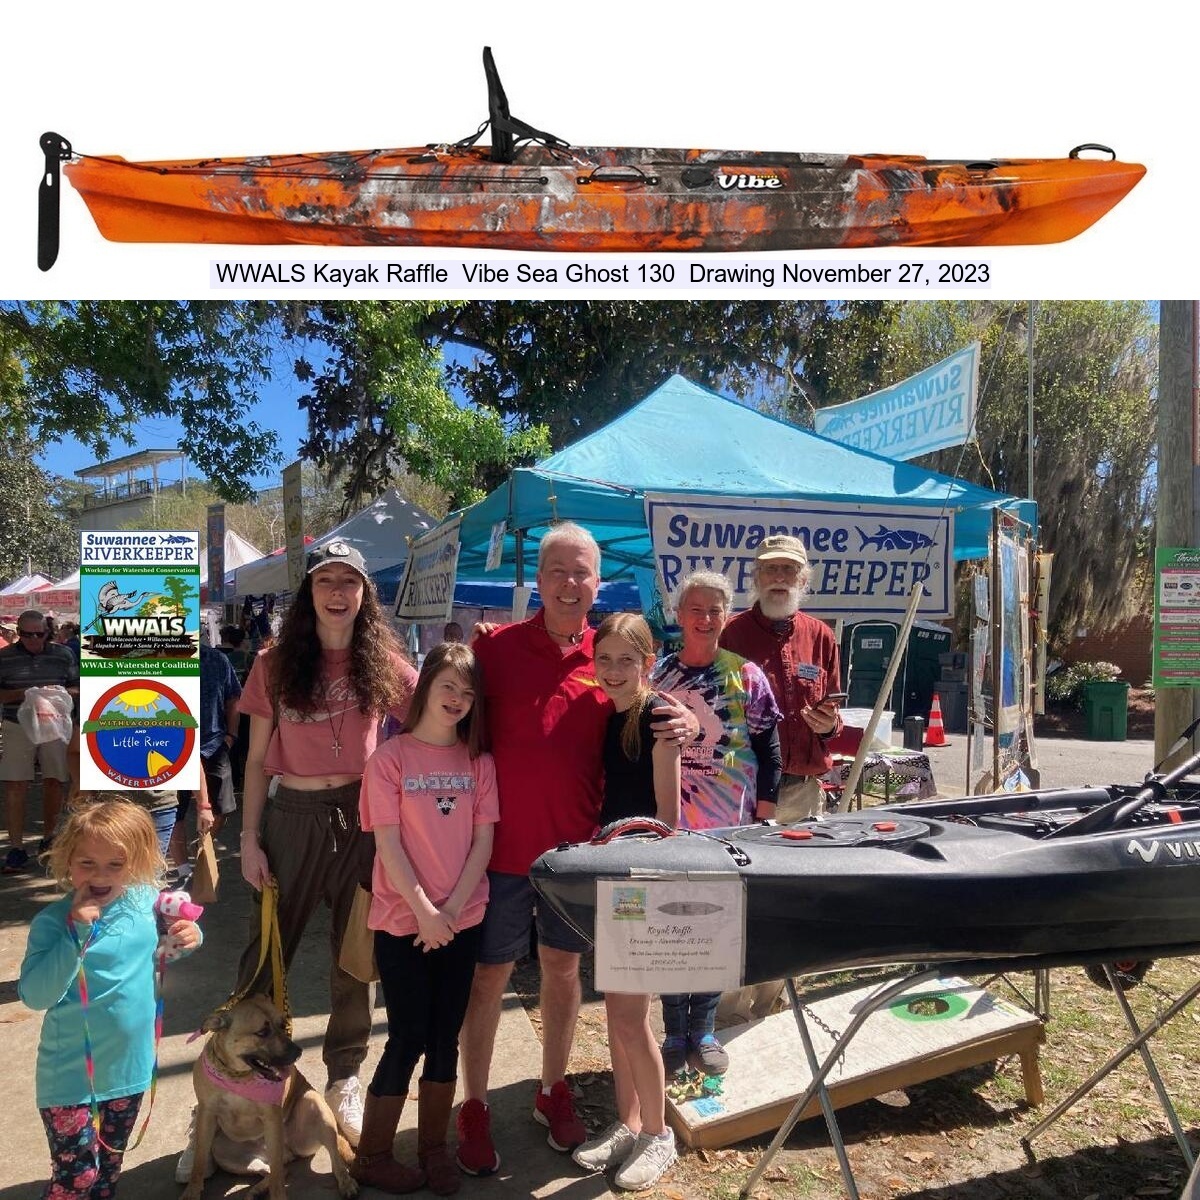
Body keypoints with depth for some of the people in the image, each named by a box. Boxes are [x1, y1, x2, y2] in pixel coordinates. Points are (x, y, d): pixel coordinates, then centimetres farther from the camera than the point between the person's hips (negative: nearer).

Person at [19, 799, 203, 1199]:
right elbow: (36, 995, -26)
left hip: (130, 1064, 4)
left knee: (109, 1166, 23)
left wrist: (189, 935, -11)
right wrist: (76, 930, -33)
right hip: (72, 1073, -4)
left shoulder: (147, 901, -8)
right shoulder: (53, 921, -18)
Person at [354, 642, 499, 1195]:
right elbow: (388, 844, -10)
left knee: (445, 1039, 13)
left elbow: (483, 840, 0)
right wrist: (424, 911, -14)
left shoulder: (479, 761, 2)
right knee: (407, 1039, 5)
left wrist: (453, 908, -9)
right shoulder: (391, 757, -8)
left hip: (463, 920, 3)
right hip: (404, 922, -3)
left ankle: (433, 1147, 31)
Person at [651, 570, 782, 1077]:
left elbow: (768, 749, 2)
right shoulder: (658, 675, 0)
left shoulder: (747, 676, -1)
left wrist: (765, 816, -1)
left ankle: (703, 1030, 28)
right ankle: (675, 1032, 24)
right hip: (670, 824, 0)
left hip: (729, 825, 0)